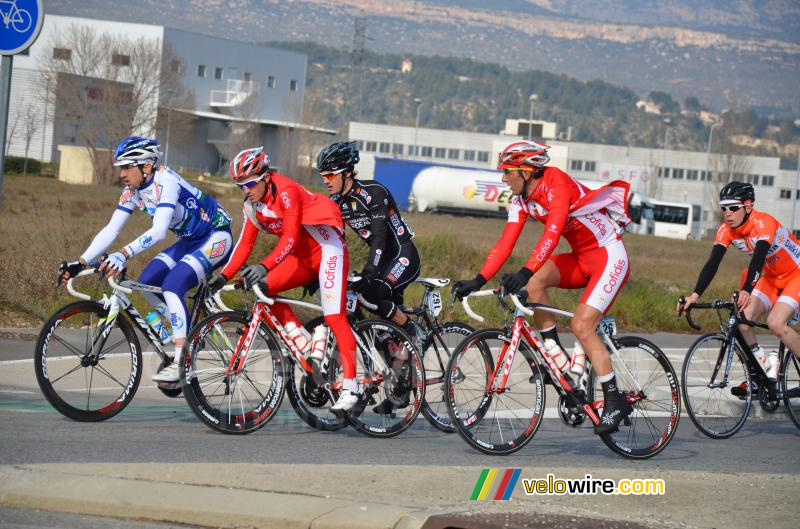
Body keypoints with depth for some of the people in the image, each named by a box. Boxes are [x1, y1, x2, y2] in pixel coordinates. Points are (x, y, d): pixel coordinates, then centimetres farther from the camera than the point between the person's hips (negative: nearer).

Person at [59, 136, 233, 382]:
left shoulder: (165, 182, -28)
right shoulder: (132, 191, -3)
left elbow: (159, 230, -40)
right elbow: (110, 230, -5)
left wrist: (124, 254, -52)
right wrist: (80, 263, -15)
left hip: (216, 236, -9)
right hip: (190, 240, 9)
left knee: (172, 286, -25)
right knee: (147, 283, -5)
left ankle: (182, 361, -23)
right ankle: (190, 335, 12)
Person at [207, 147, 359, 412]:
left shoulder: (285, 191, -22)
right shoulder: (253, 203, 2)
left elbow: (290, 236, -30)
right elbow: (245, 242, 2)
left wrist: (264, 266, -41)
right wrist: (224, 274, -8)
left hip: (327, 250, -8)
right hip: (303, 257, 8)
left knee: (334, 317, -16)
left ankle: (350, 387, -16)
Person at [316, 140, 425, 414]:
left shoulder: (373, 193, -21)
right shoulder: (336, 202, 1)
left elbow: (379, 236, -27)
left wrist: (368, 273, -34)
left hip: (403, 256, -8)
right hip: (384, 260, 8)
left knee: (369, 294, -31)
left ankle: (413, 330, -11)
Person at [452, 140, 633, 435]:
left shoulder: (557, 184, -23)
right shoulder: (522, 200, 2)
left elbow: (552, 233, -35)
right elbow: (505, 243, -2)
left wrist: (525, 271, -45)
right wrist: (478, 281, -12)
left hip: (609, 256, -8)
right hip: (581, 258, 8)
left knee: (581, 325, -19)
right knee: (535, 283, -17)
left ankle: (615, 402, -12)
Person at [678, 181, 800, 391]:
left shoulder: (763, 223, -31)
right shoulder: (726, 230, -12)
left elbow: (758, 258, -45)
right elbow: (712, 263, -20)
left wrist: (746, 291, -60)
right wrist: (695, 295, -33)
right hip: (772, 277, 7)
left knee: (776, 324, -25)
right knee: (742, 320, -12)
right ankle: (764, 365, 7)